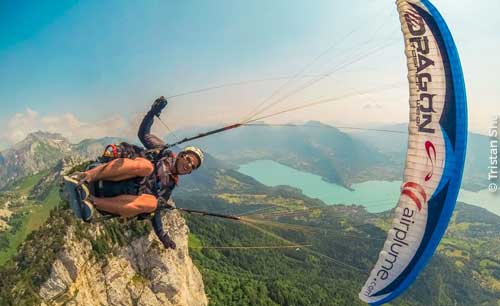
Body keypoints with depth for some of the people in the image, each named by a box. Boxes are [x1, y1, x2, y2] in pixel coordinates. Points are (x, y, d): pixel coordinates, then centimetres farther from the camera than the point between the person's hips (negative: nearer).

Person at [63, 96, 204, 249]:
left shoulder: (169, 185, 21)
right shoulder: (163, 150, 15)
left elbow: (156, 208, 17)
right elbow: (143, 133, 8)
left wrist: (161, 234, 5)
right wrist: (153, 111, -7)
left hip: (118, 197, 3)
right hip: (110, 179, -3)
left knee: (151, 202, -31)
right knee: (145, 165, -32)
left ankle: (91, 200, -30)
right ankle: (85, 177, -34)